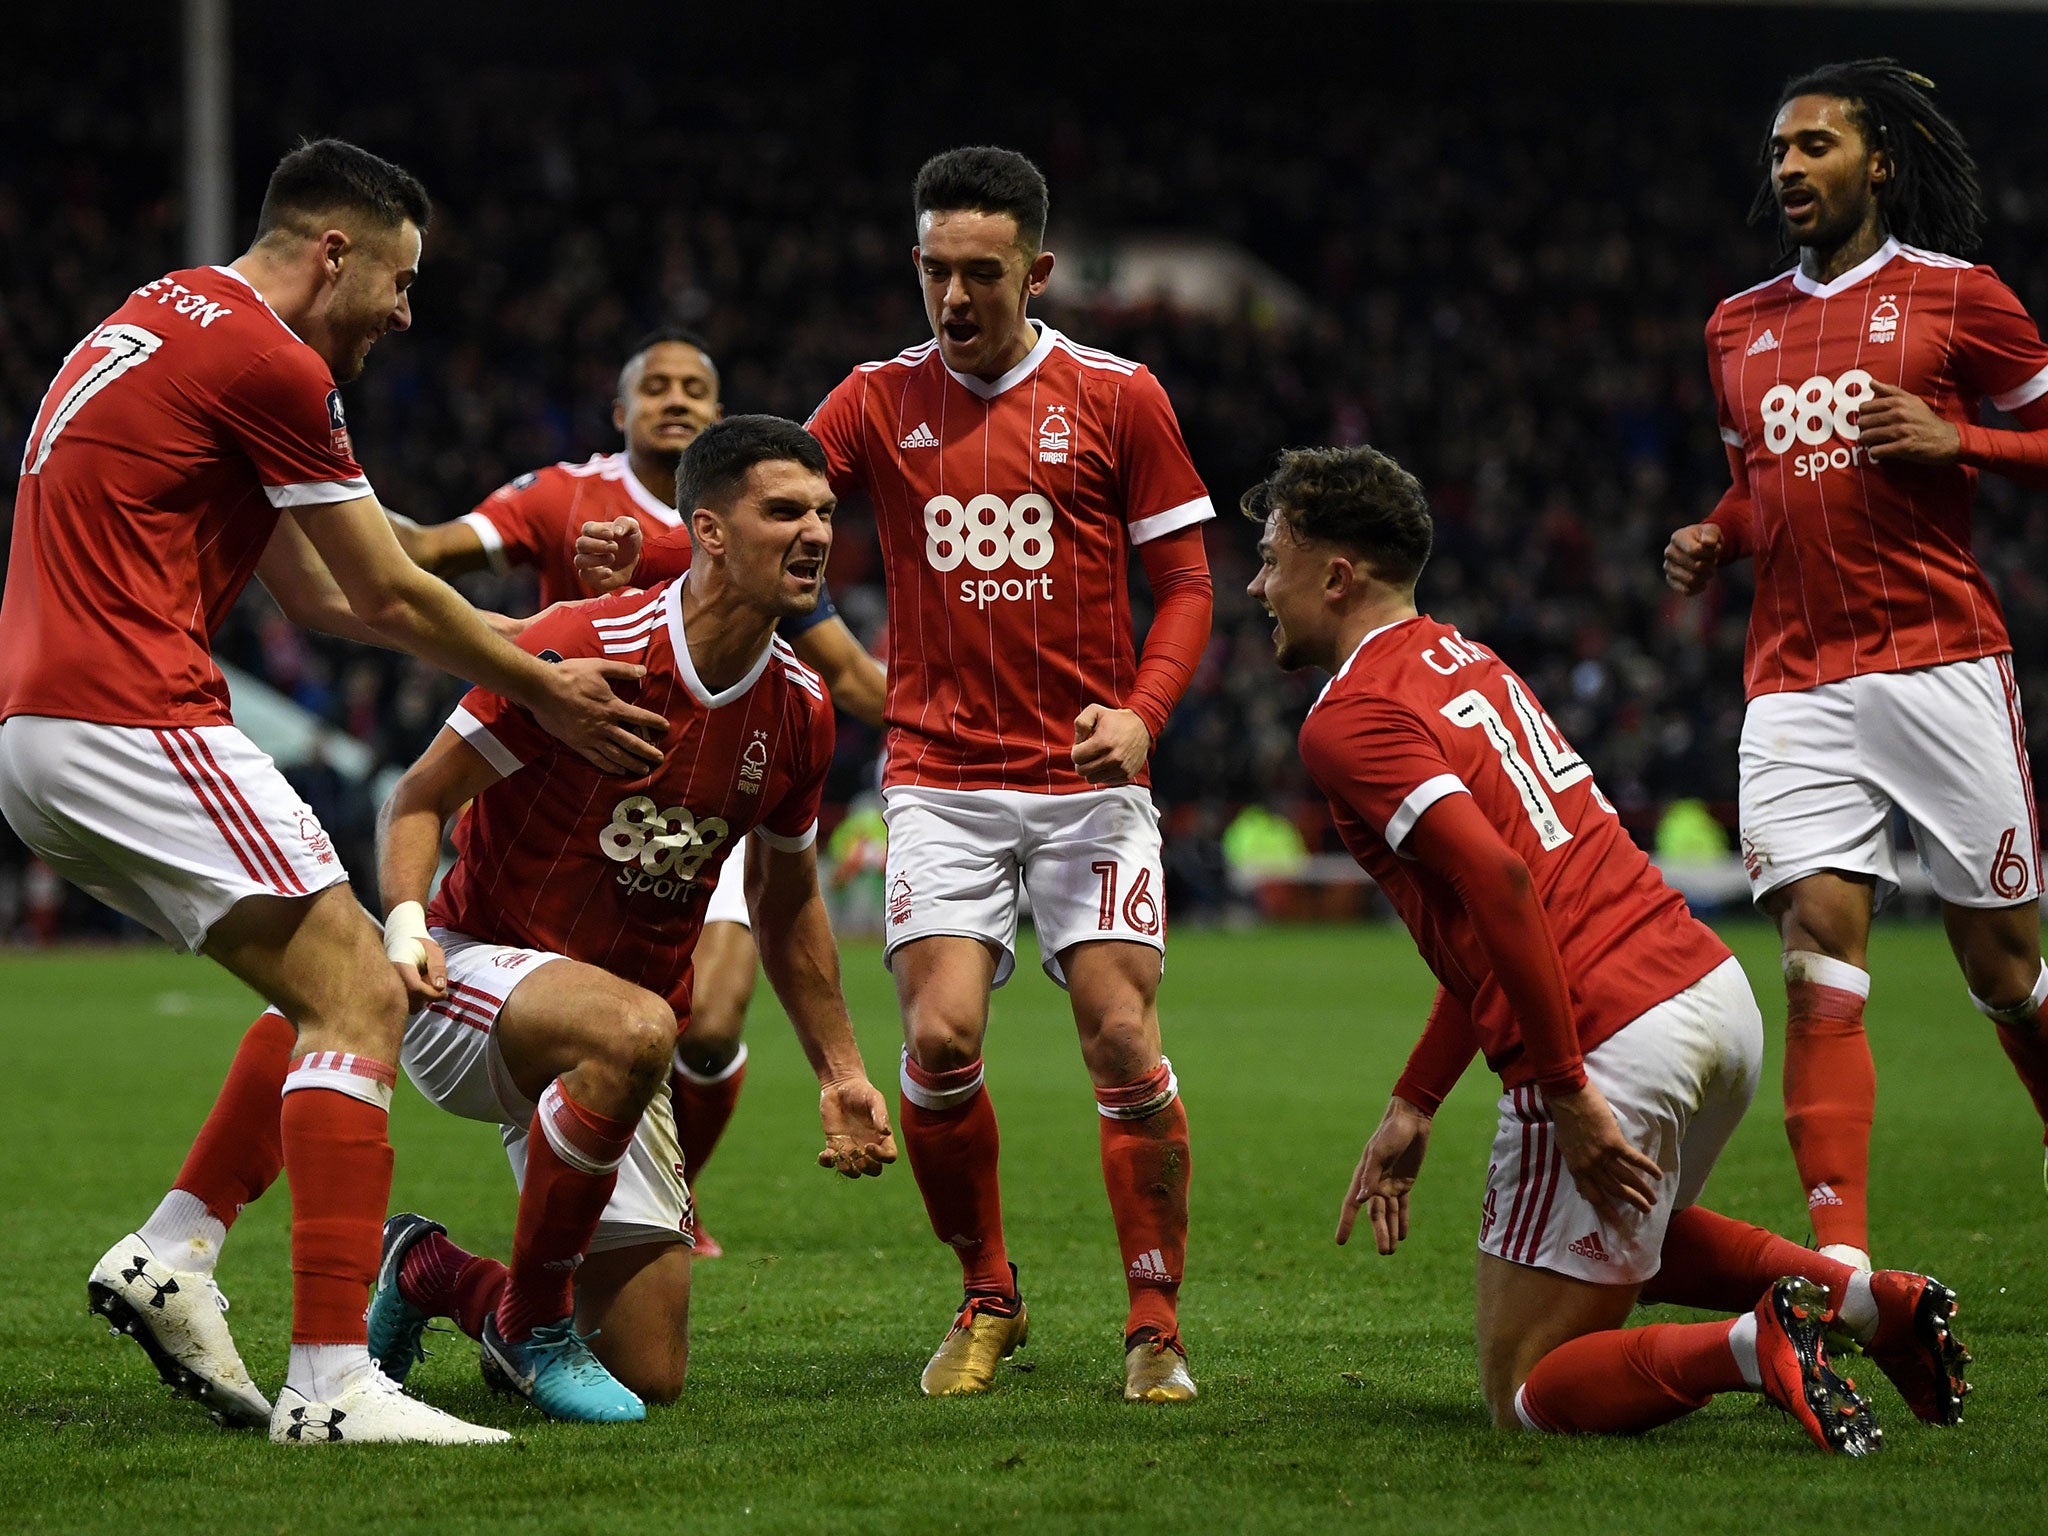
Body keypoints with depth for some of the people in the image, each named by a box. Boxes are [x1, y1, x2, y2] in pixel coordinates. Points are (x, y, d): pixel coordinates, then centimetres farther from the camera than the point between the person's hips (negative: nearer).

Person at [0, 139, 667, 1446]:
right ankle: (330, 1380, -18)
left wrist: (528, 649, 29)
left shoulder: (163, 323, 22)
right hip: (132, 719, -10)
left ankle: (172, 1253, 10)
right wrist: (542, 691, 13)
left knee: (335, 979, 17)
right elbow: (392, 599, -3)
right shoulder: (266, 360, -9)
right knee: (360, 998, -11)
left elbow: (321, 591, 27)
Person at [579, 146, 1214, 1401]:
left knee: (1124, 1038, -11)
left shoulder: (1116, 397, 2)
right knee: (940, 1037, -14)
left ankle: (1156, 1326, 4)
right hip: (942, 778, 1)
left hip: (1088, 780, -1)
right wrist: (644, 556, -19)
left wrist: (1142, 710, -12)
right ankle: (988, 1300, 9)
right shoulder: (882, 399, 7)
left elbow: (1186, 581, 5)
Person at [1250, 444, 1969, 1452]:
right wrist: (1414, 1103, 24)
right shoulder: (1462, 659, 20)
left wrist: (1567, 1092, -21)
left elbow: (1499, 883, -23)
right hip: (1717, 990, 9)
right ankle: (1874, 1299, 16)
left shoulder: (1347, 722, -9)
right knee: (1622, 1239, 38)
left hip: (1612, 1044, -9)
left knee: (1528, 1396, 4)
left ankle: (1758, 1346, -20)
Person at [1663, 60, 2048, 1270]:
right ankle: (1842, 1262, -17)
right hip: (1795, 681, 4)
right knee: (1821, 954, -11)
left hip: (1941, 660, -3)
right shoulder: (1739, 329, 18)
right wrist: (1716, 538, 10)